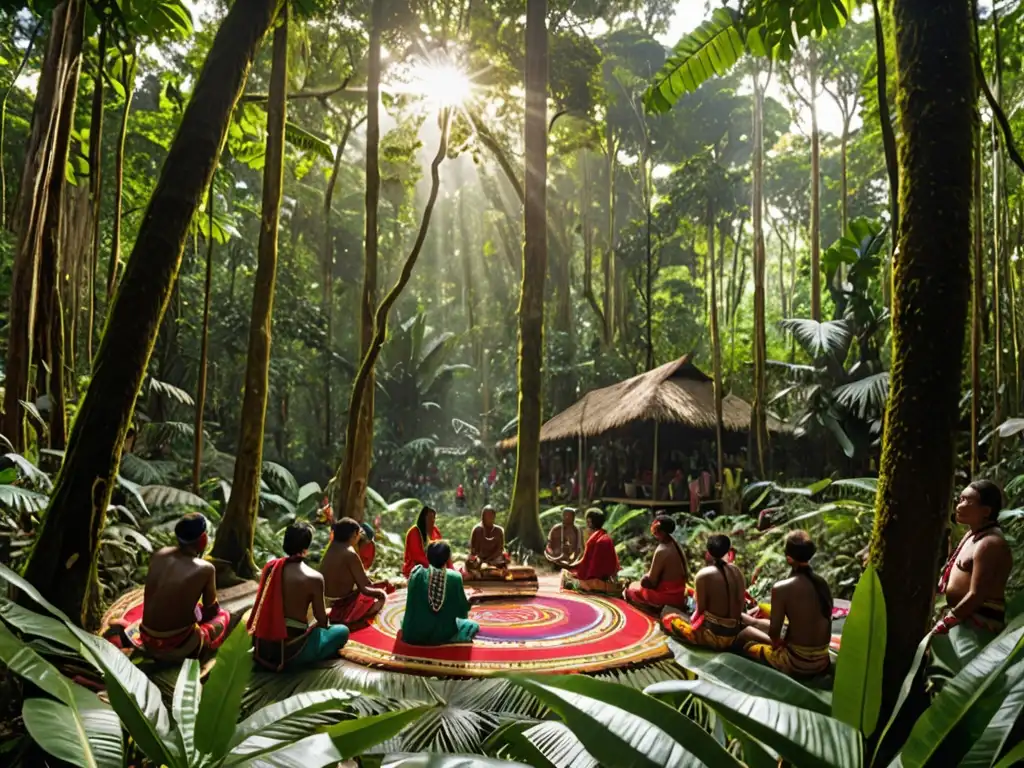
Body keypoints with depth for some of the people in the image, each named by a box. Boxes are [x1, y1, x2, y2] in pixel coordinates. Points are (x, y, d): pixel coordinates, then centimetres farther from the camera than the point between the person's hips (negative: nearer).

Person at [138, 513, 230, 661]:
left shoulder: (159, 555, -1)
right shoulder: (205, 569, -16)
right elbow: (211, 607, 1)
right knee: (223, 615, 19)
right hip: (175, 645, -6)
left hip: (147, 640, 6)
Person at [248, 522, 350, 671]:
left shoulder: (270, 567, -1)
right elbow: (321, 620, -6)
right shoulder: (314, 578, -17)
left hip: (262, 645, 7)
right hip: (290, 649, -6)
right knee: (342, 631, 9)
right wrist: (326, 615, 18)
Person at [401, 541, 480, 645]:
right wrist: (467, 604, 17)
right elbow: (462, 611, -5)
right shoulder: (455, 577, -16)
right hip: (443, 635, -1)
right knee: (473, 626, 22)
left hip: (414, 635, 2)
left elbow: (411, 606, 0)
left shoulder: (417, 573, -14)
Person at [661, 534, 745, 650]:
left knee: (667, 611, 12)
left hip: (712, 634, -6)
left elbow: (701, 610, -11)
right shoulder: (737, 571, 1)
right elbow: (740, 608, 4)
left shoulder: (704, 575, -16)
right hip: (732, 636, 6)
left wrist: (691, 620, 8)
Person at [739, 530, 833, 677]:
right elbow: (812, 621, 10)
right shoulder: (822, 583, -2)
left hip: (797, 663, -7)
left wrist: (777, 642, 9)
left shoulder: (781, 588, -21)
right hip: (822, 661, 7)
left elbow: (774, 633, -14)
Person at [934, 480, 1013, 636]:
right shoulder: (972, 535, 12)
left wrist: (943, 624, -19)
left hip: (979, 622, -9)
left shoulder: (989, 544, -19)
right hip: (963, 615, 9)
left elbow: (976, 595, -23)